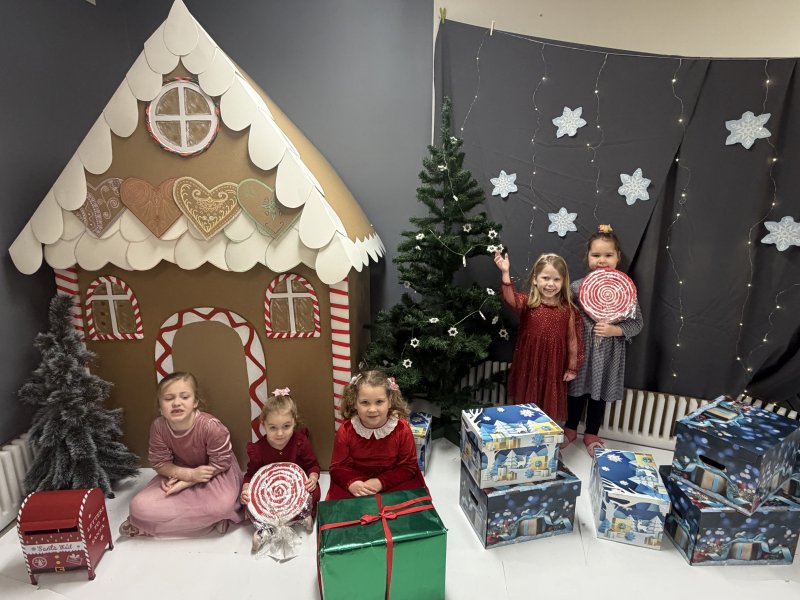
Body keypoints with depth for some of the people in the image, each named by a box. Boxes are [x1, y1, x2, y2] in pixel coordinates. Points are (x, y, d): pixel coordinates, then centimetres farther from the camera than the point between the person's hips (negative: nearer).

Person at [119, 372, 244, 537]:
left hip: (215, 472, -3)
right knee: (140, 507, -16)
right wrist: (190, 474, -25)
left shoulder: (211, 427, -32)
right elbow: (159, 463, -9)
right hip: (180, 472, 4)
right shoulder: (158, 427, -20)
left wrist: (185, 483, -22)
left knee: (221, 505, -33)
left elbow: (220, 464, -20)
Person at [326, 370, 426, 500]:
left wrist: (381, 482, -20)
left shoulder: (402, 430, -15)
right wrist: (351, 483, -26)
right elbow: (337, 467, -5)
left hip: (393, 483, 0)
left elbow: (408, 466, -8)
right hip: (357, 483, 0)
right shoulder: (346, 431, -13)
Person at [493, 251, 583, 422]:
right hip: (527, 366, 0)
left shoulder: (569, 310, -4)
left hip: (553, 368, 0)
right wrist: (505, 273, -41)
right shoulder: (527, 303, -7)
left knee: (549, 409, 14)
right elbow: (511, 299, -28)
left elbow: (573, 339, 3)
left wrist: (572, 368, 6)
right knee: (525, 407, 14)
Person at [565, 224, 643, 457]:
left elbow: (637, 322, -4)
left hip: (608, 352, 1)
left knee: (600, 393, 16)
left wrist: (615, 330, -19)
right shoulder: (576, 287, -9)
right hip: (580, 348, 0)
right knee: (577, 389, 16)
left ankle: (591, 435, 37)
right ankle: (570, 429, 38)